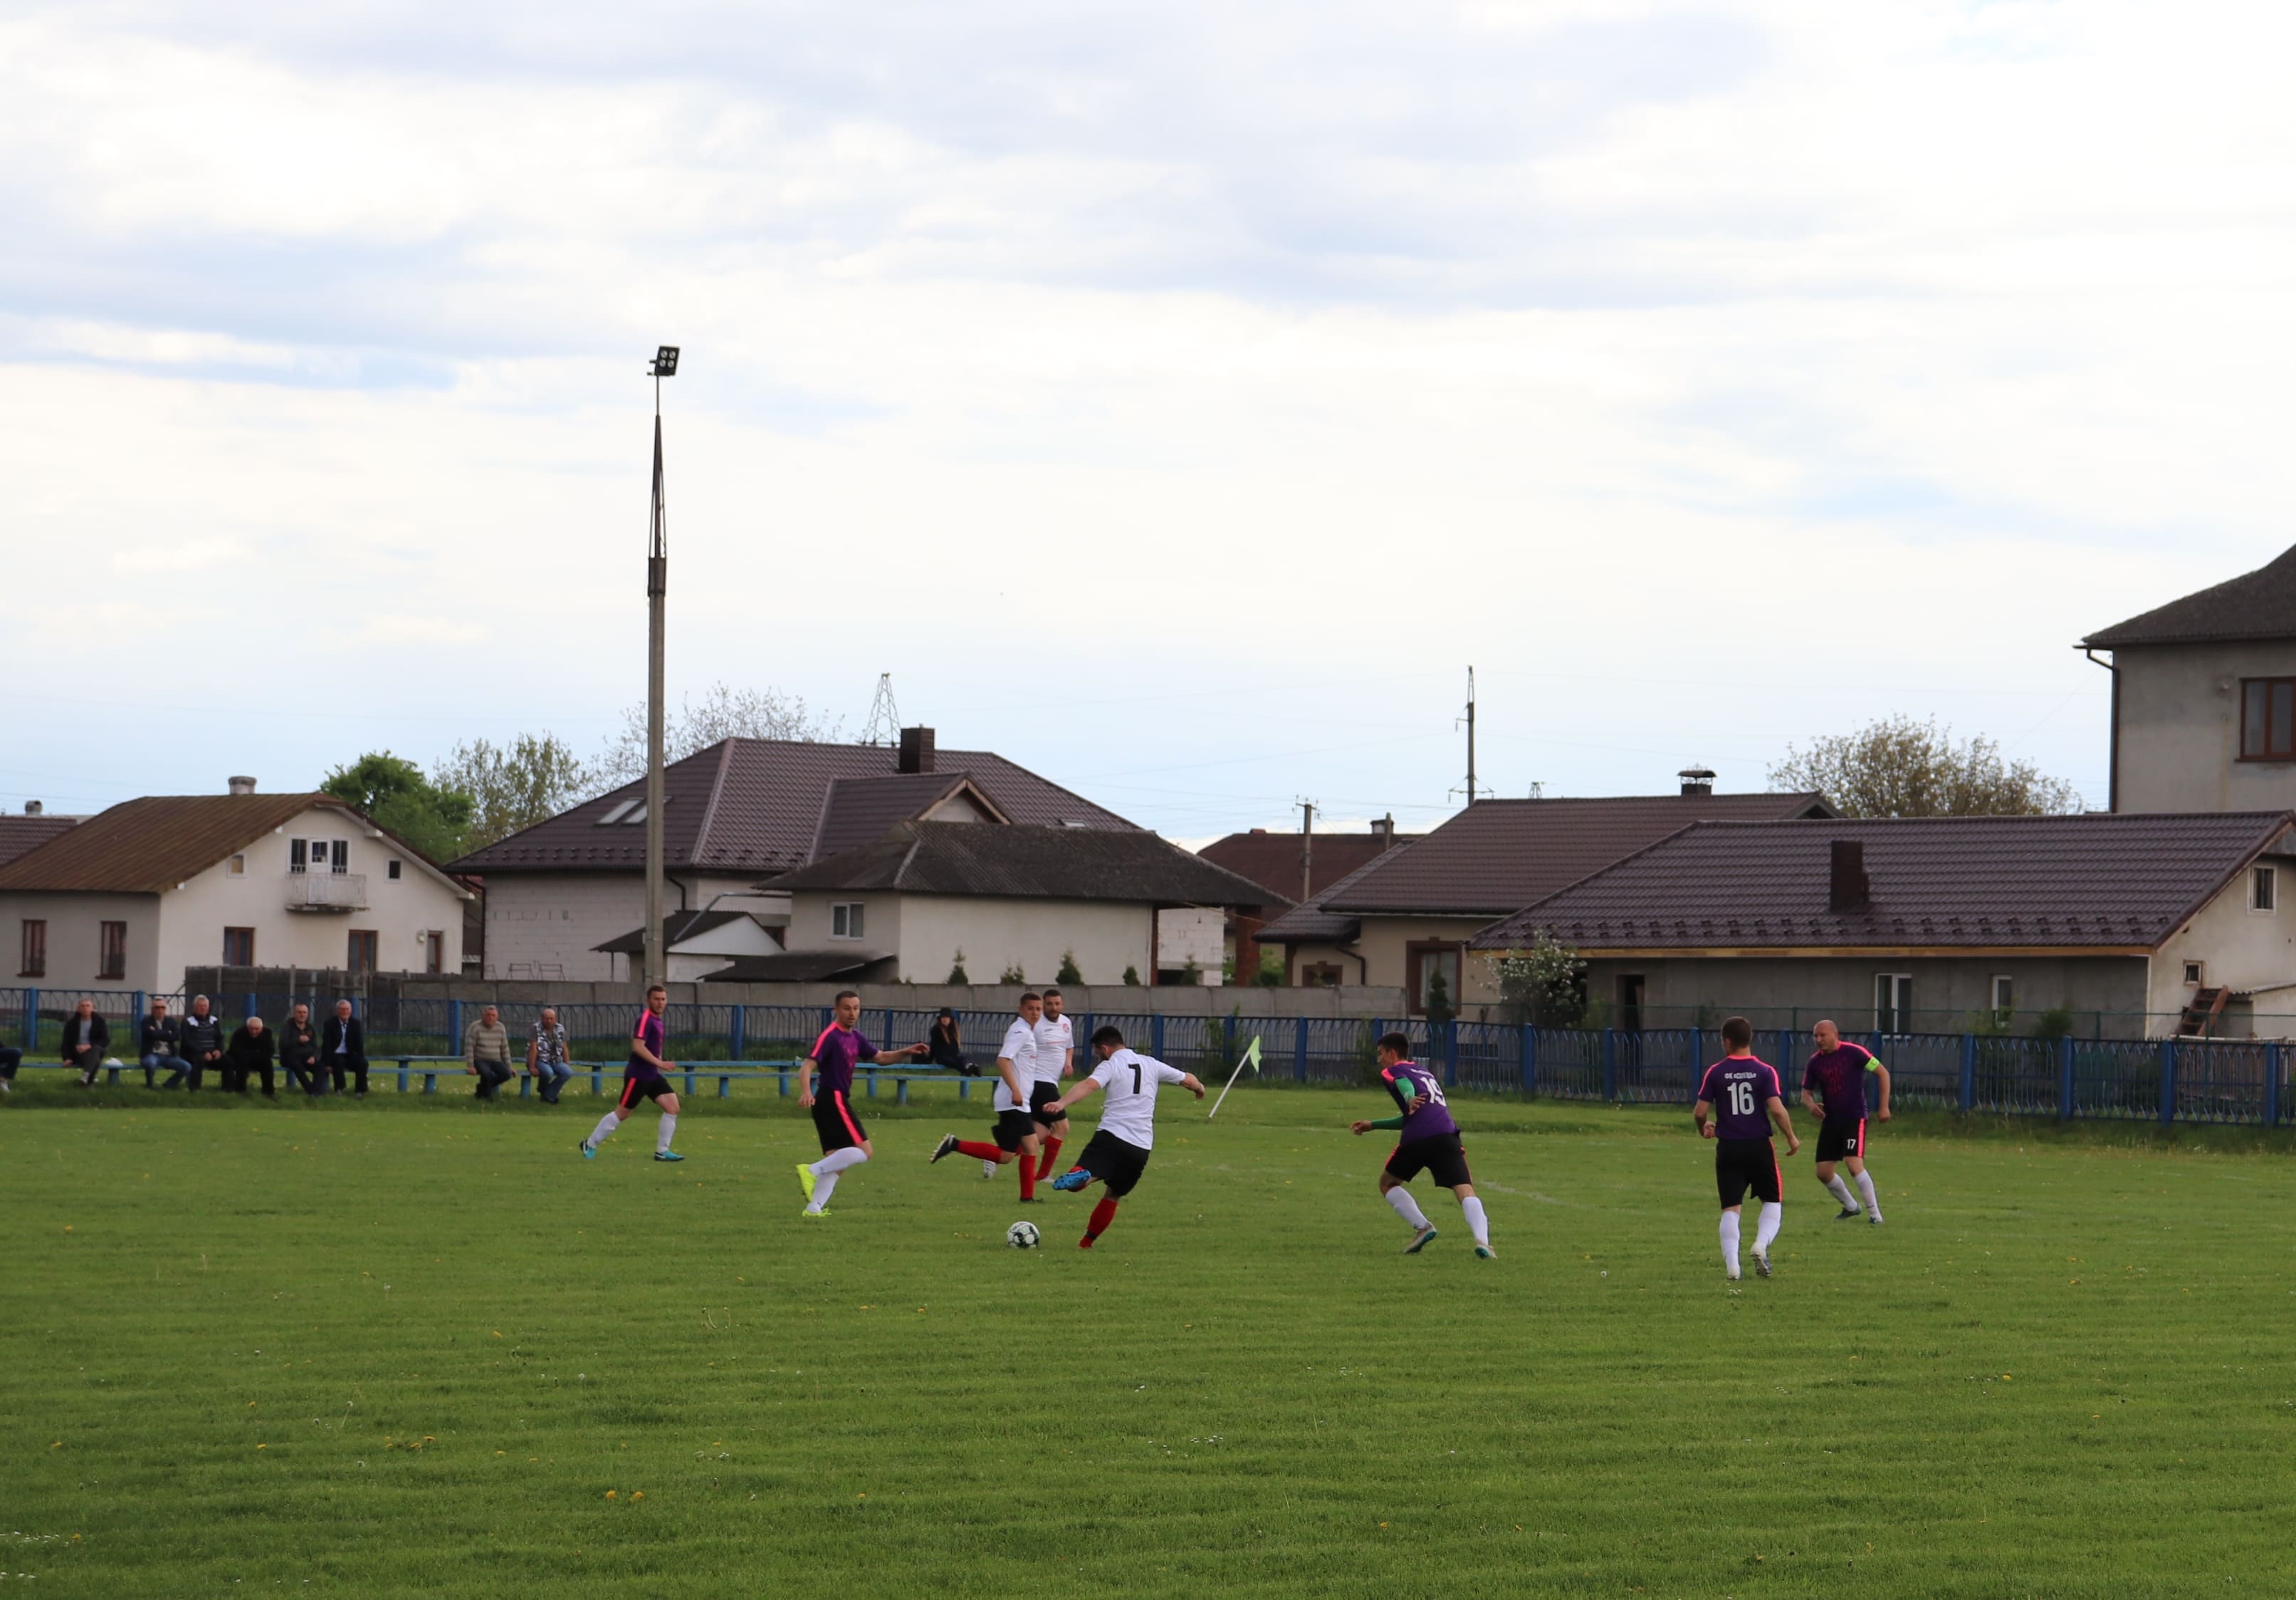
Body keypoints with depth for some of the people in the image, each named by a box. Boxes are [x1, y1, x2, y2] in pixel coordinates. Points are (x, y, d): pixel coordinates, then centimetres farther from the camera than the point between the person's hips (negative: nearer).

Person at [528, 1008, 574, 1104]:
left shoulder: (560, 1030, 3)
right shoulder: (536, 1029, -12)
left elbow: (564, 1048, 9)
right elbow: (533, 1049, -18)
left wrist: (567, 1065, 4)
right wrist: (532, 1067, -23)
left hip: (555, 1061, 5)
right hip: (539, 1060, -5)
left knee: (568, 1072, -23)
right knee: (548, 1073, -37)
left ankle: (549, 1096, -12)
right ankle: (542, 1088, 0)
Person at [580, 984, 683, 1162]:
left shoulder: (656, 1020, 14)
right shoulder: (645, 1019, -15)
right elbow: (638, 1046, -25)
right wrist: (659, 1063, -26)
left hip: (652, 1075, 9)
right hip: (638, 1075, -9)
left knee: (672, 1106, -4)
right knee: (622, 1112, -2)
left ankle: (662, 1151, 0)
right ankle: (590, 1145, 12)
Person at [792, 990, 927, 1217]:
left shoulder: (854, 1037, 15)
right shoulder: (830, 1036, -13)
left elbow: (880, 1058, 24)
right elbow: (808, 1065, -21)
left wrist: (907, 1052, 8)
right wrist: (806, 1092, -40)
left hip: (839, 1101, 9)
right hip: (833, 1101, -9)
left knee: (835, 1161, 8)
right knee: (865, 1151, -14)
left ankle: (814, 1207, 5)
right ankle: (812, 1170, -18)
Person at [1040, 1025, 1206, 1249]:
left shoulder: (1110, 1066, 2)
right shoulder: (1151, 1065, 18)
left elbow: (1090, 1085, -19)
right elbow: (1187, 1079, 30)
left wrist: (1062, 1103, -34)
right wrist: (1199, 1088, 53)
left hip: (1111, 1136, -5)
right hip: (1142, 1147, 5)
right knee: (1114, 1196, 23)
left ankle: (1079, 1175, -53)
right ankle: (1087, 1241, 24)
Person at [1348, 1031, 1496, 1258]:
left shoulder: (1392, 1072, 16)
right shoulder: (1426, 1073, 37)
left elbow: (1405, 1084, -10)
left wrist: (1410, 1099, -33)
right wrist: (1373, 1125, 51)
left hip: (1417, 1138, -4)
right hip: (1447, 1135, 4)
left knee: (1387, 1184, 20)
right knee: (1466, 1191, -8)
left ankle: (1422, 1227, 2)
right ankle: (1482, 1240, -34)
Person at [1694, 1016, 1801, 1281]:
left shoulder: (1715, 1073, -2)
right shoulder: (1765, 1072, -5)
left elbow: (1699, 1112, -2)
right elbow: (1777, 1110, -14)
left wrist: (1704, 1128, 21)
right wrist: (1792, 1138, 2)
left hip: (1728, 1148, 1)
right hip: (1759, 1147, -1)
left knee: (1731, 1208, 5)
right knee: (1773, 1202, 13)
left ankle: (1731, 1262, -8)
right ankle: (1761, 1244, -11)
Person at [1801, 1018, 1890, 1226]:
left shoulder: (1854, 1052, -11)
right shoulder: (1815, 1063, 4)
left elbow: (1883, 1073, -5)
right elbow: (1806, 1092, 10)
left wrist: (1884, 1106, -9)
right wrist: (1810, 1105, -14)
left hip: (1854, 1118, -6)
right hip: (1830, 1121, 6)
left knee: (1854, 1164, -21)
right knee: (1823, 1172, 4)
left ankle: (1875, 1214, -10)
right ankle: (1850, 1206, 28)